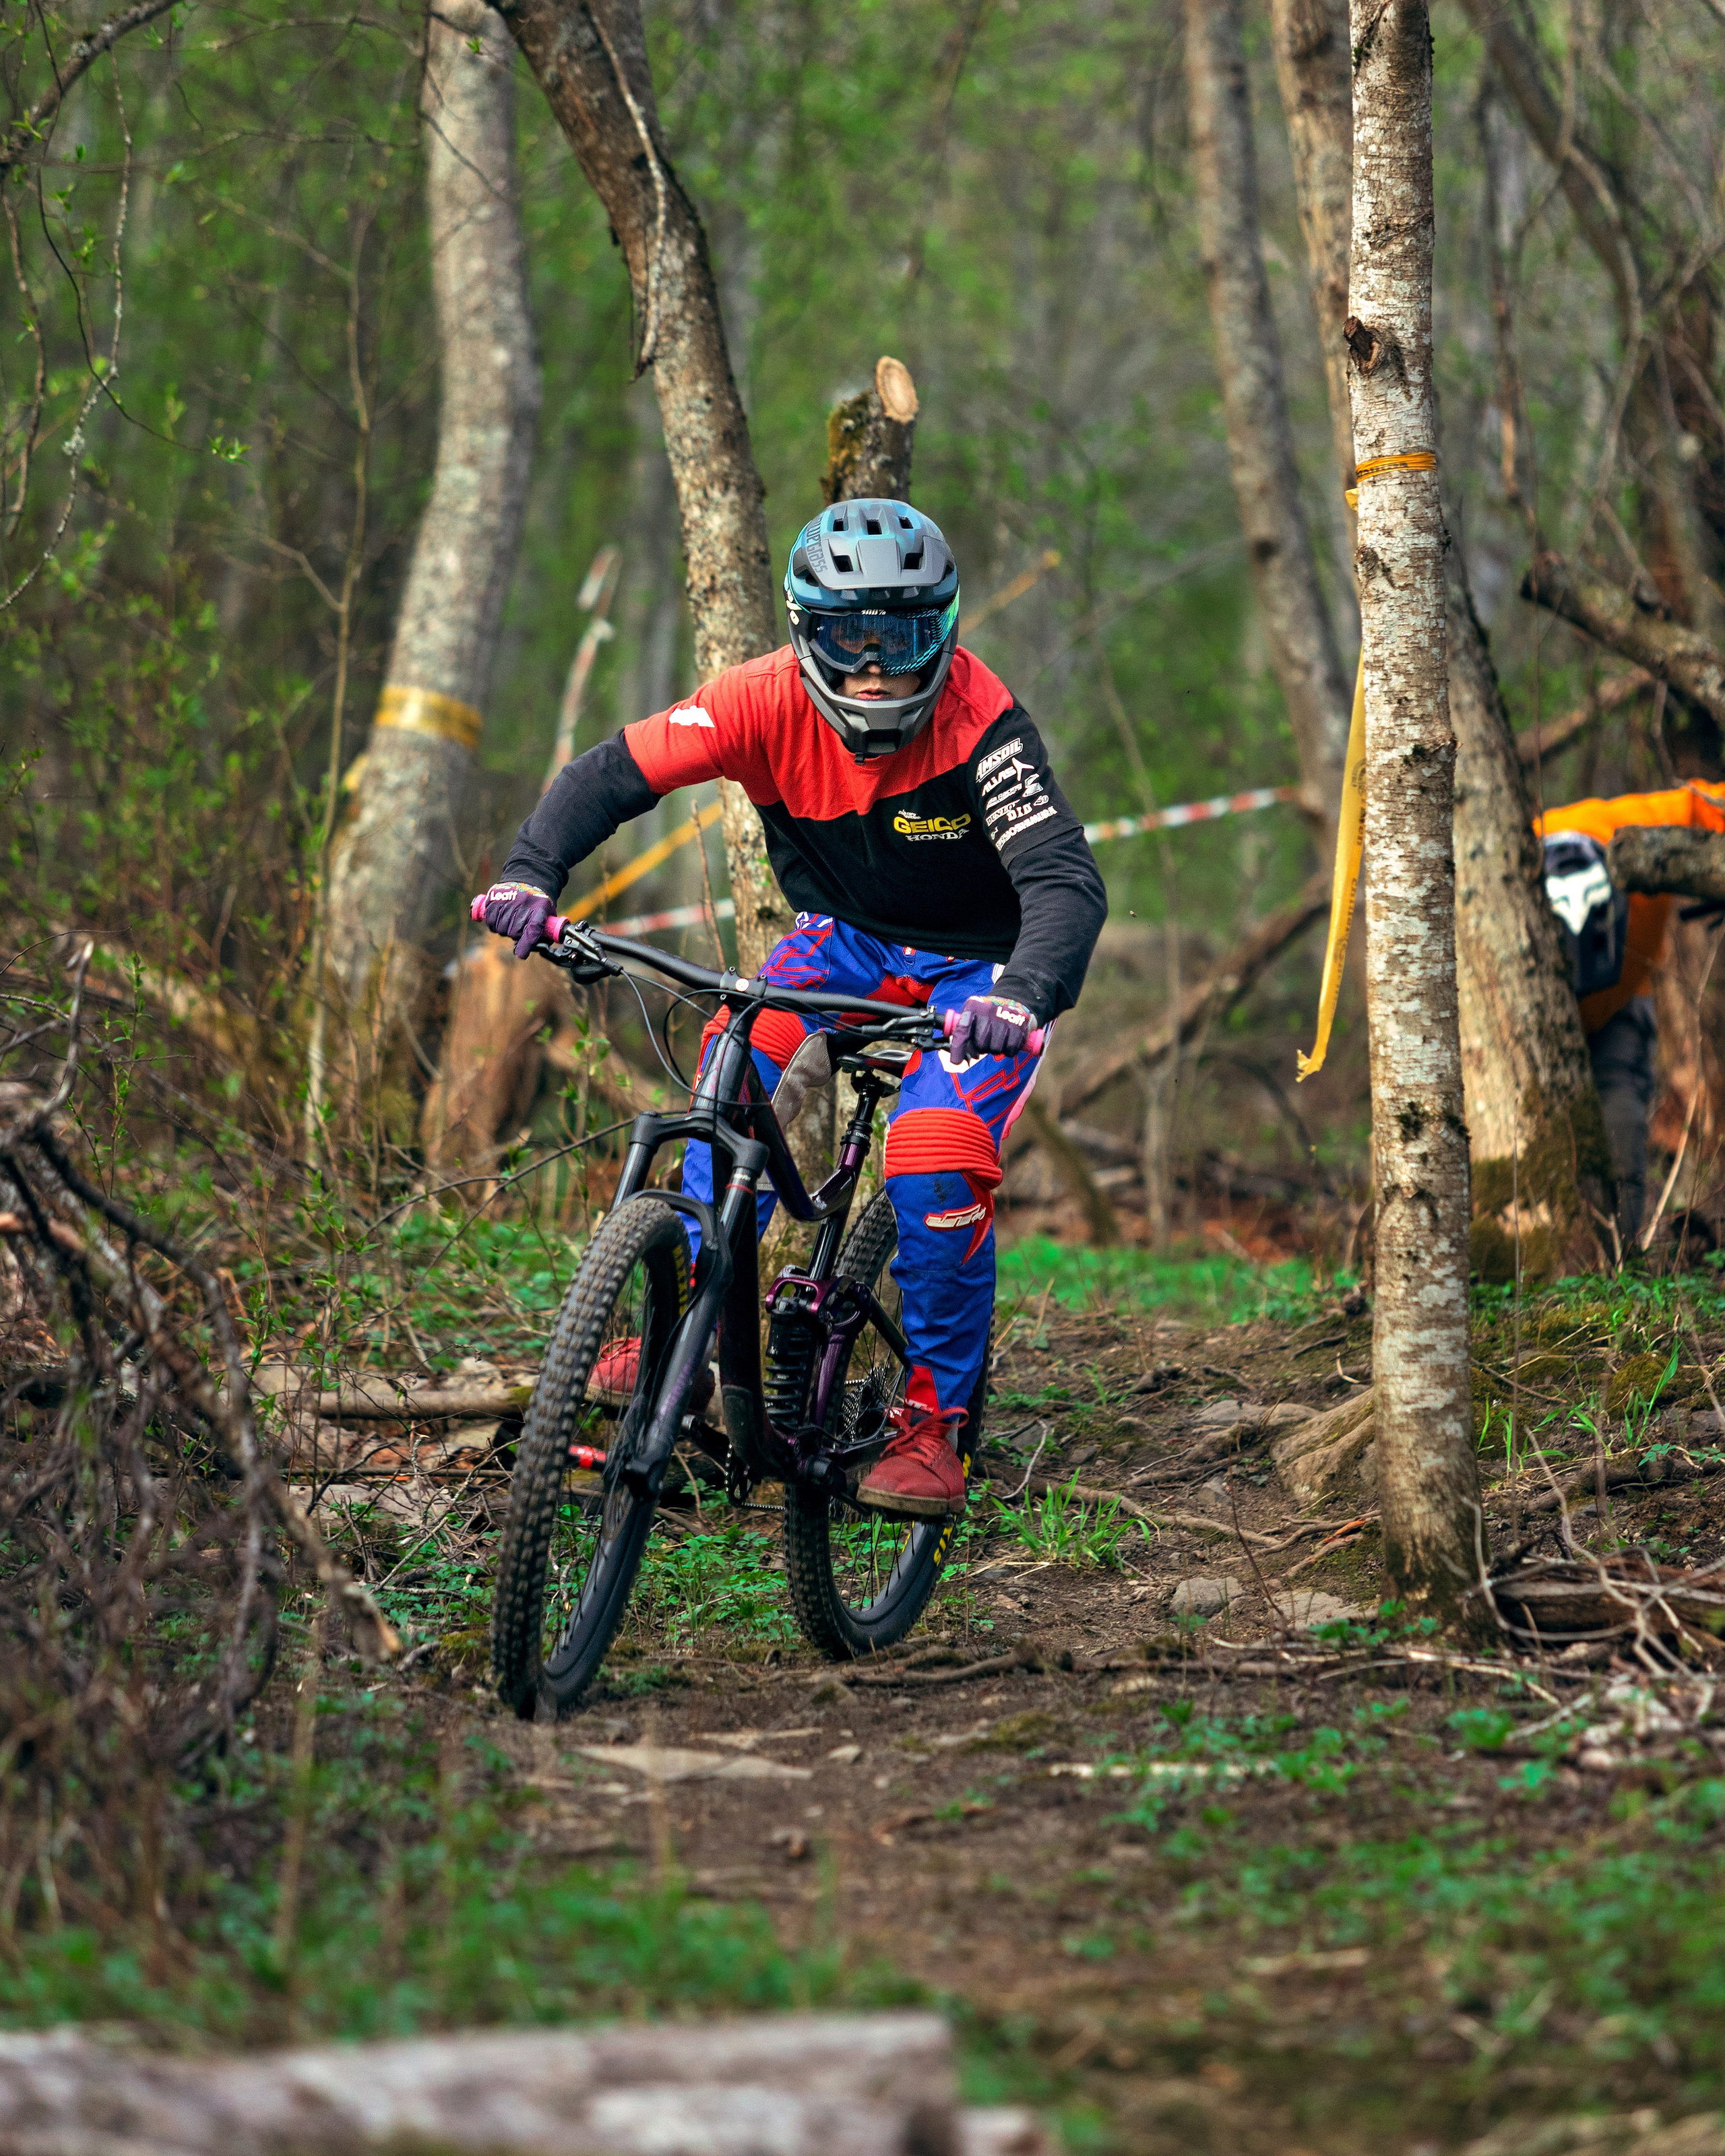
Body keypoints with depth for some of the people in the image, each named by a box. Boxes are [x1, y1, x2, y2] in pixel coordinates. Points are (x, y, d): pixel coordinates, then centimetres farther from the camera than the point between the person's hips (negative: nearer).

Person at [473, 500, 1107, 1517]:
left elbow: (1067, 880, -38)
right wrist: (531, 874, -37)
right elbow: (612, 773, -19)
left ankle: (936, 1422, -8)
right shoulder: (770, 700, -22)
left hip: (975, 965, -3)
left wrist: (1025, 995, -58)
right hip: (848, 937, 4)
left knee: (938, 1161, -24)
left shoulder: (980, 721, -30)